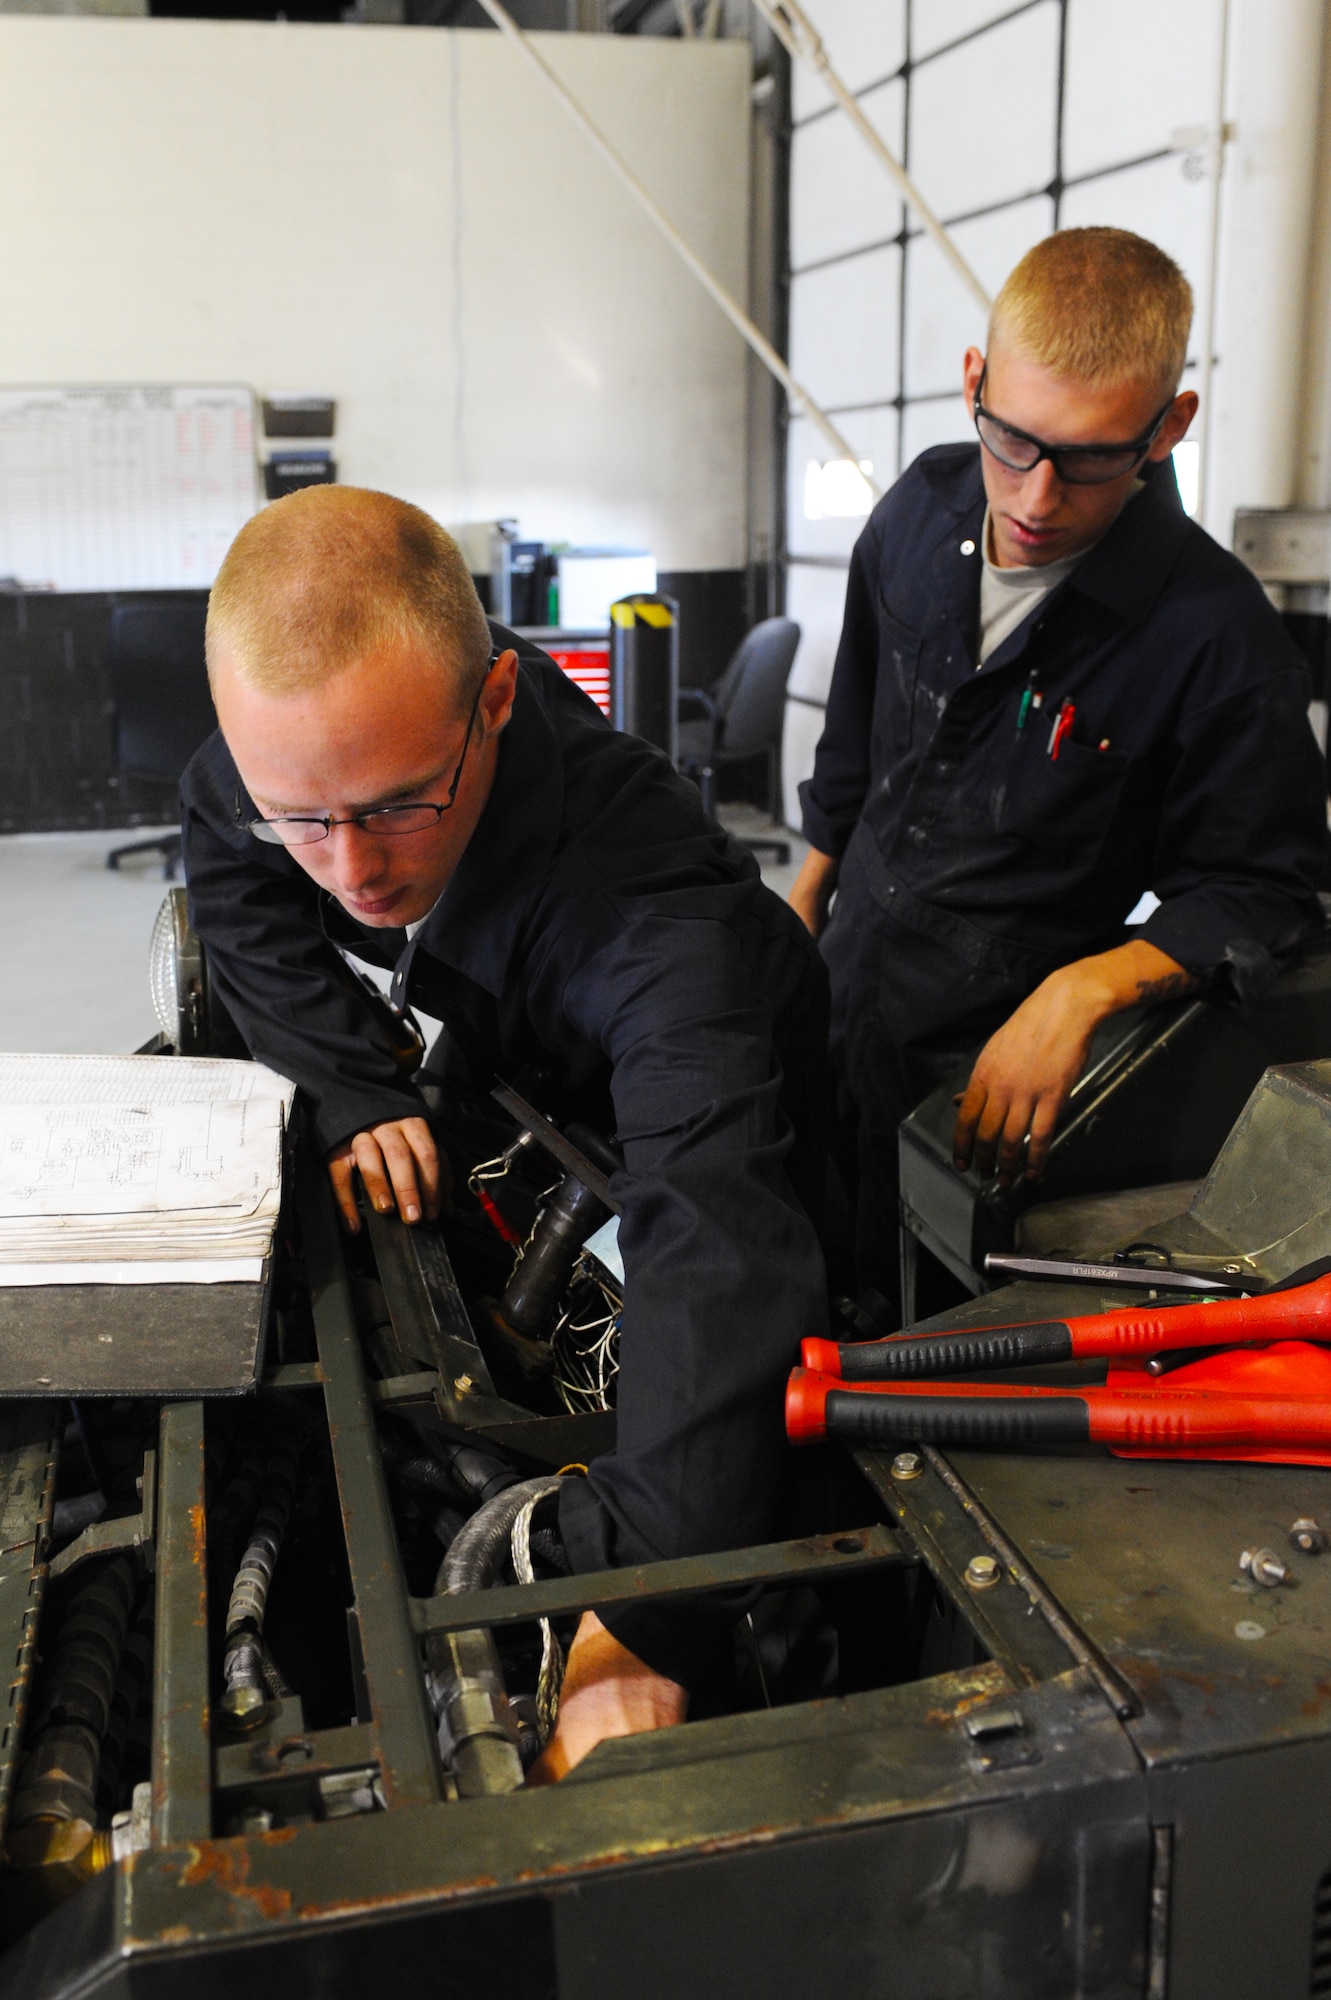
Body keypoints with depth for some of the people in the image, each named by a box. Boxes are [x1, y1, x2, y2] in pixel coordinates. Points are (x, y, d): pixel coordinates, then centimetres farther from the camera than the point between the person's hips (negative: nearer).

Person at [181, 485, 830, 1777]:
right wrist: (350, 1092, -26)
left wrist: (640, 1636, -70)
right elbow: (241, 907, -9)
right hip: (511, 1067, 5)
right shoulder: (290, 740, -30)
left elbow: (713, 1246, -61)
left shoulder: (659, 916, -50)